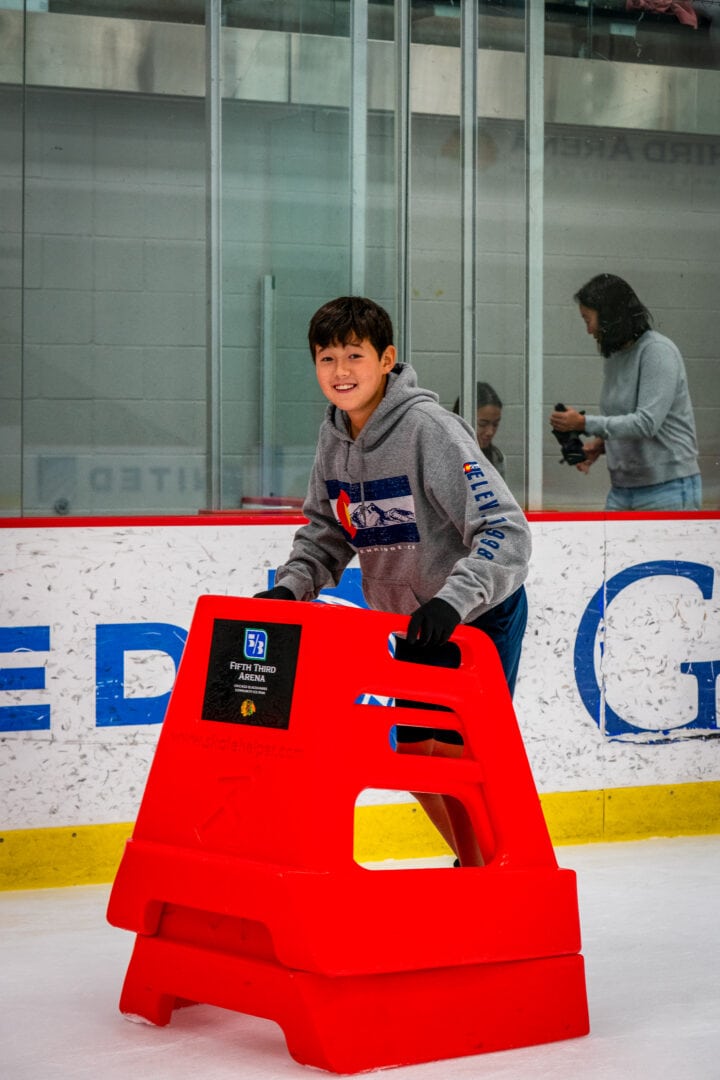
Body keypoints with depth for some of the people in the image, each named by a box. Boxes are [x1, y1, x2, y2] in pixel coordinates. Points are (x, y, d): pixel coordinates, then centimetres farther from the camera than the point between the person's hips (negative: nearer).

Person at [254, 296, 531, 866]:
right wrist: (291, 586, -7)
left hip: (483, 614, -7)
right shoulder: (335, 435, -2)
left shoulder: (429, 428, -24)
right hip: (413, 623, 7)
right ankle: (474, 866, 31)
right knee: (414, 754, 10)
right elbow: (327, 532, 11)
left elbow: (505, 530, -29)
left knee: (455, 750, -12)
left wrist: (453, 600, -40)